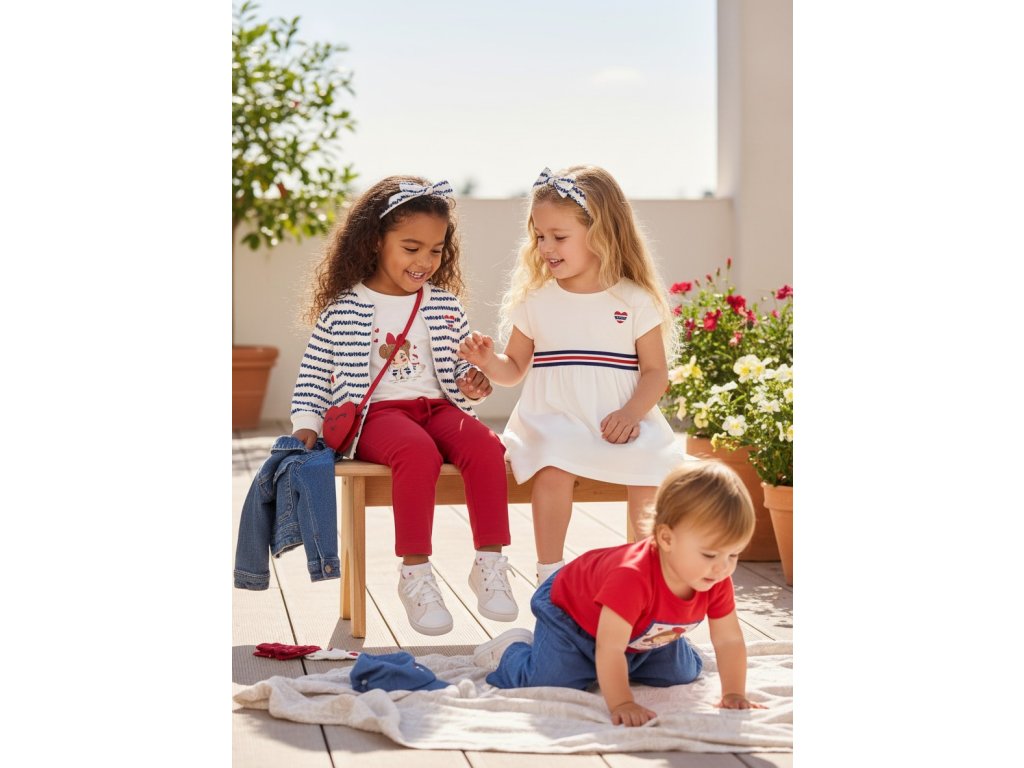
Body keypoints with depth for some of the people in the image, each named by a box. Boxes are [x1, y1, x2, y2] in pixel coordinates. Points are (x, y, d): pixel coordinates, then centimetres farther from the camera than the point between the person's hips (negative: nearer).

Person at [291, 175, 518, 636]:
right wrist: (306, 423, -4)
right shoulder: (343, 310, 4)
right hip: (377, 414, -4)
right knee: (418, 452, -38)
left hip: (437, 407, 4)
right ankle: (415, 575, -32)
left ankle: (489, 563, -25)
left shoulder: (444, 307, 15)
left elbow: (459, 371, 22)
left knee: (485, 447, -30)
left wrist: (473, 385, -1)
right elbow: (314, 373, 10)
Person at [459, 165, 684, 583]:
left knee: (651, 469, -26)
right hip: (553, 421, 0)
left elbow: (655, 370, 2)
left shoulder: (635, 301, 3)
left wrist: (631, 413, -15)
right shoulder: (535, 300, 8)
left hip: (621, 422, 0)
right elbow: (515, 367, 14)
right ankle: (549, 571, -17)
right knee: (553, 467, -31)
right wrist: (489, 362, -8)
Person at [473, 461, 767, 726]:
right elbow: (609, 649, -45)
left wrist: (734, 694, -22)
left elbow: (729, 640, -14)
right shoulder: (632, 577, -47)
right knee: (548, 680, -23)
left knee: (683, 673, 12)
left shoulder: (717, 582, -25)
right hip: (571, 611, -7)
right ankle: (511, 649, 11)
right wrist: (621, 705, -48)